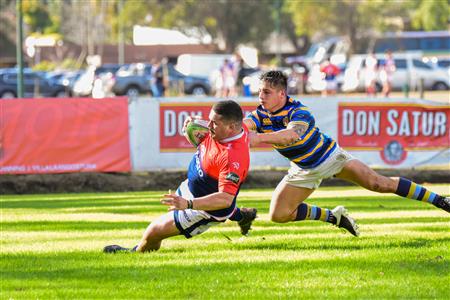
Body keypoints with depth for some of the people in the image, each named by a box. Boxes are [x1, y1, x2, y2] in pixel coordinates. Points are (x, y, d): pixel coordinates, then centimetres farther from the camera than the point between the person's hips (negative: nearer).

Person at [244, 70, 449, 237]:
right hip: (304, 169, 5)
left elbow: (293, 134, -54)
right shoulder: (261, 115, -15)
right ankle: (333, 216, 13)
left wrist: (259, 138, -66)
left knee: (380, 184, -13)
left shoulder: (298, 111, -30)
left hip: (329, 156, -5)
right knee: (278, 215, -5)